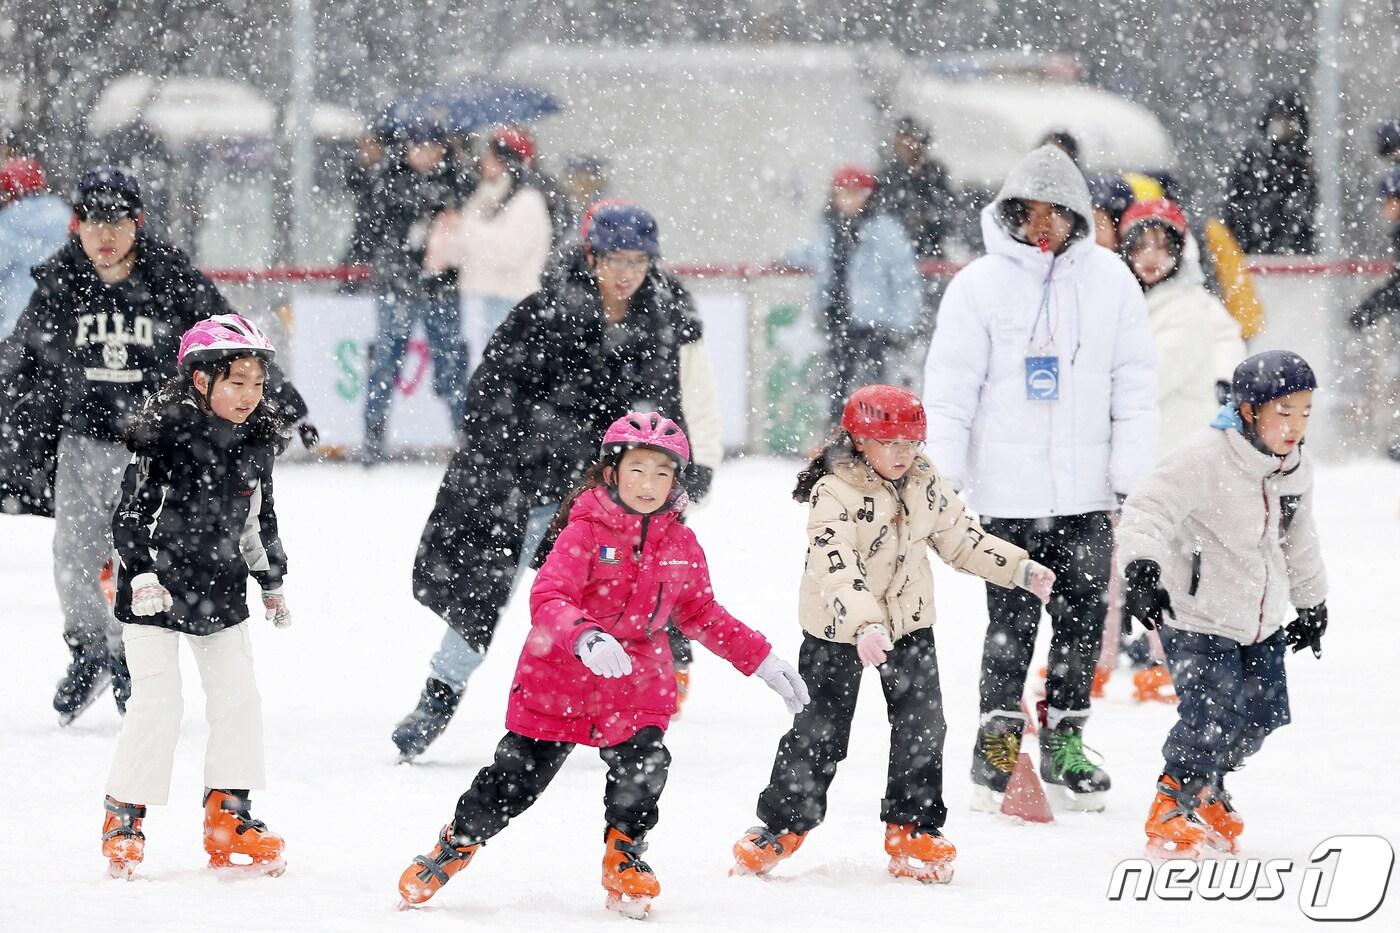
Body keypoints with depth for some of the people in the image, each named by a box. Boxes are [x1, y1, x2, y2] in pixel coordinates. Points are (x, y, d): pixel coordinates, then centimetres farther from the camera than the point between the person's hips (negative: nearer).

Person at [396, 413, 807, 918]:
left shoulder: (680, 545, 2)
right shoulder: (585, 532, -15)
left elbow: (701, 614, 16)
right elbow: (547, 598, -26)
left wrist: (763, 660, 13)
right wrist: (585, 638, -45)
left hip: (636, 685, 3)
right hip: (557, 681, -3)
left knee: (643, 768, -16)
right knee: (518, 776, 3)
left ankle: (624, 856, 12)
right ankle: (458, 842, 28)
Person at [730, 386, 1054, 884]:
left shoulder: (924, 484, -2)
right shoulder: (835, 496, -23)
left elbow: (960, 537, 11)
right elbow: (836, 570, -34)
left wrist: (1022, 569, 5)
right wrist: (864, 625, -47)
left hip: (909, 622, 5)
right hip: (840, 628, -5)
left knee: (922, 726, 1)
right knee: (819, 731, 1)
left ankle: (913, 831, 13)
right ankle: (783, 824, 17)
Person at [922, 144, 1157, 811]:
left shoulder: (1110, 280, 5)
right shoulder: (980, 284, -2)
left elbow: (1134, 383, 8)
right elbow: (951, 388, -1)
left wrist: (1131, 478, 3)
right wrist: (941, 480, -5)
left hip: (1086, 491, 3)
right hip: (1006, 491, -3)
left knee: (1083, 618, 7)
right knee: (1011, 623, -2)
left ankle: (1064, 742, 18)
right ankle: (998, 742, 7)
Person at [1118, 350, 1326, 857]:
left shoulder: (1294, 468, 4)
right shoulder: (1206, 459, -22)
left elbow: (1300, 541, 20)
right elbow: (1149, 507, -31)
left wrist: (1312, 604, 29)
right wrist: (1141, 566, -47)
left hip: (1262, 622, 7)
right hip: (1198, 619, -7)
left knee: (1261, 715, 7)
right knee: (1212, 715, -17)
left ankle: (1207, 794, 33)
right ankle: (1171, 812, 3)